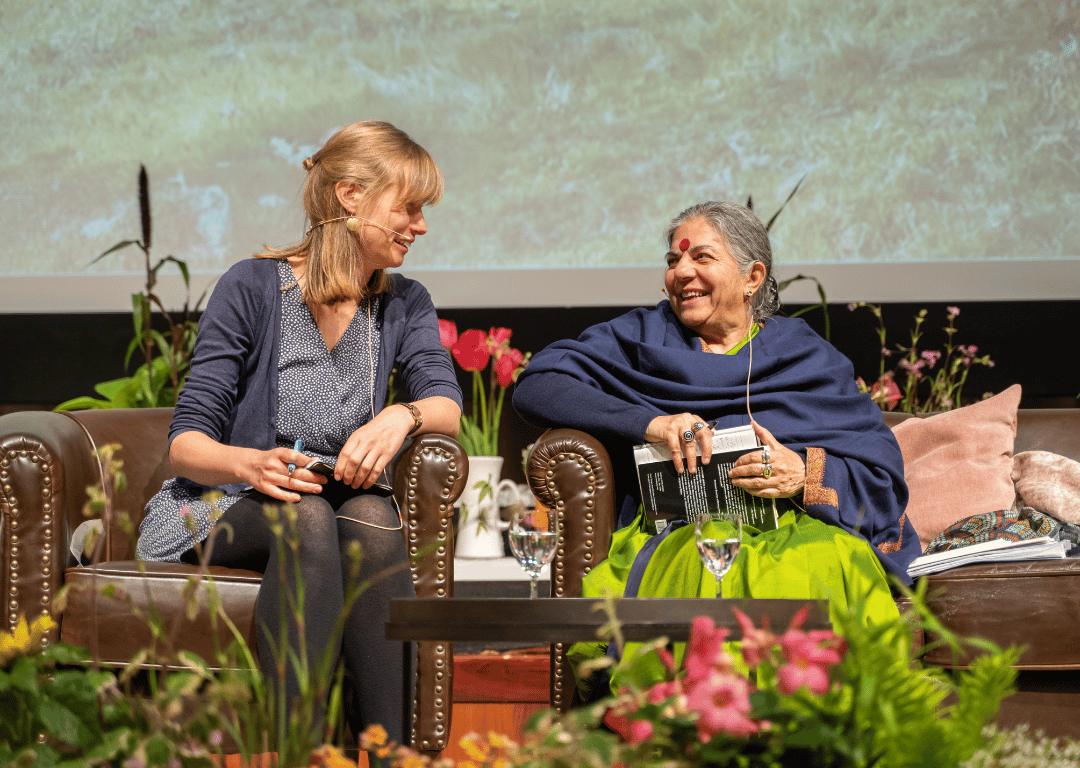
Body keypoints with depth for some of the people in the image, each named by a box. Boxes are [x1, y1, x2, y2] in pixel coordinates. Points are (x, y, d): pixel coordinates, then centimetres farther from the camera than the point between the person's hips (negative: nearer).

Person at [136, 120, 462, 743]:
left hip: (342, 500, 3)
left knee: (372, 515, -34)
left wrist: (401, 416, -29)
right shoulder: (253, 288, -4)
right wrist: (251, 465, -30)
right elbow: (186, 444, -7)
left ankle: (388, 746, -42)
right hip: (222, 512, -3)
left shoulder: (404, 304, 11)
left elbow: (447, 406, -5)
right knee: (307, 515, -37)